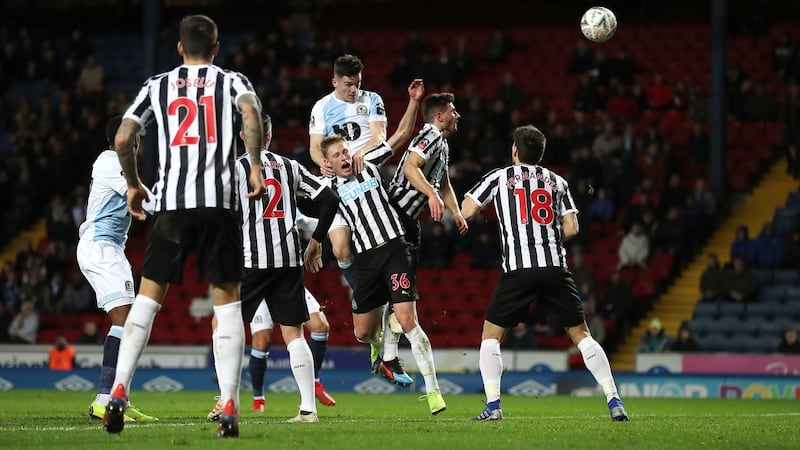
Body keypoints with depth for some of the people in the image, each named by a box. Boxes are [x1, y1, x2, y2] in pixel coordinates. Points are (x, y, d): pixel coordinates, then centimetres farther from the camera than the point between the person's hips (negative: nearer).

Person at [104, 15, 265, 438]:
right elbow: (251, 114, -12)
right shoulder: (231, 81, 11)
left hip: (170, 202, 1)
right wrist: (255, 166, -6)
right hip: (219, 202, -1)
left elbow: (122, 139, 7)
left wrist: (134, 185, 21)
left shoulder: (158, 85, 16)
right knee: (227, 302, 5)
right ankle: (229, 407, -3)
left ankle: (119, 391, -6)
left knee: (148, 296, 8)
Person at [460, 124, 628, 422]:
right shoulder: (557, 182, 17)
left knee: (491, 335, 10)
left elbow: (466, 211, 7)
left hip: (518, 268, -2)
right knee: (581, 334, 9)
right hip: (555, 268, 2)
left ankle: (492, 405, -4)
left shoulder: (499, 177, 10)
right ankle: (615, 402, 0)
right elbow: (571, 228, 9)